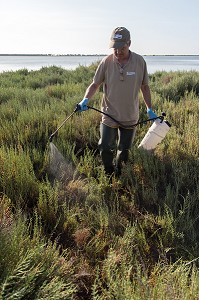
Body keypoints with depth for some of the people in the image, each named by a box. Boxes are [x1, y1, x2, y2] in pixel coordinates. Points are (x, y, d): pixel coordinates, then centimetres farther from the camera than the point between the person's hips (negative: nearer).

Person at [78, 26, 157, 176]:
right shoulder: (106, 62, -8)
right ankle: (109, 176, 26)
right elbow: (95, 84, -1)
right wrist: (86, 99, -19)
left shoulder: (140, 62, -6)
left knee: (124, 151, 13)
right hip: (109, 115, -1)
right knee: (105, 149, -2)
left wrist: (150, 109, 8)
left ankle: (119, 176, 39)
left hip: (130, 117, 1)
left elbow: (145, 86, 5)